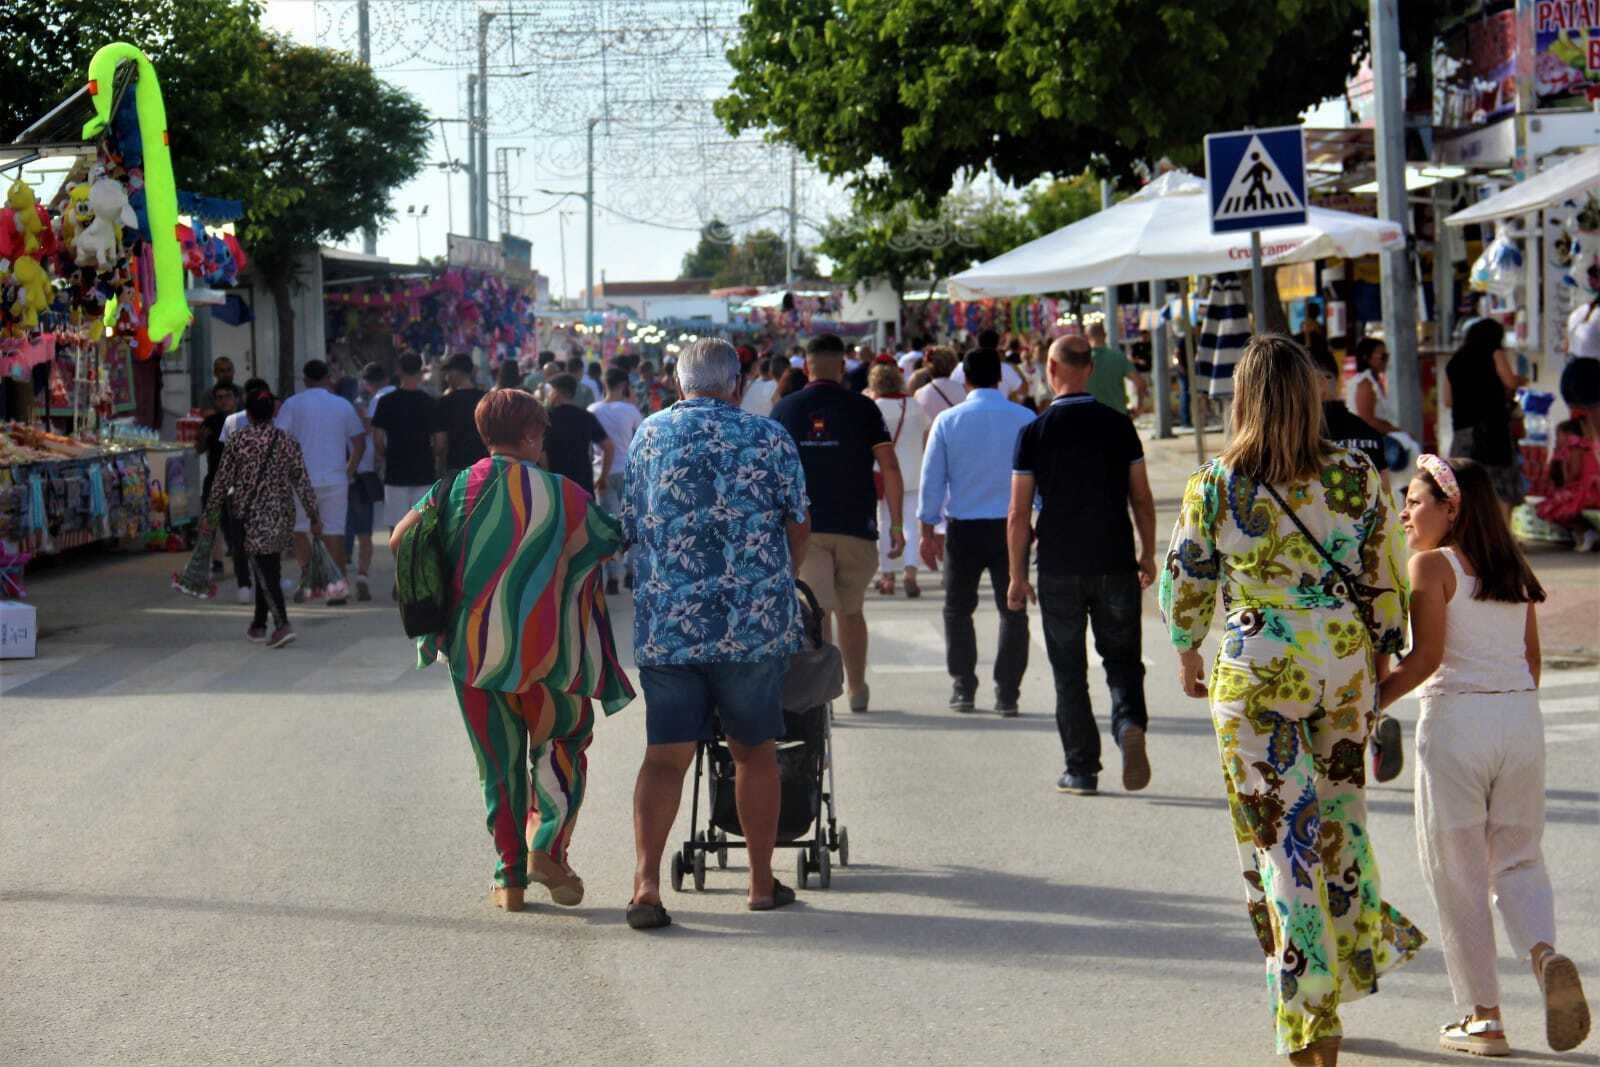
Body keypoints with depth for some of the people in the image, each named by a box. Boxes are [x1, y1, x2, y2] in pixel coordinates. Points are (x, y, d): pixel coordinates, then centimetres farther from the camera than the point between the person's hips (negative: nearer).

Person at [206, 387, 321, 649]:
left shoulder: (237, 441, -6)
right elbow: (302, 482, 0)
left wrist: (212, 514, 6)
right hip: (281, 515, 3)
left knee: (263, 570, -4)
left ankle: (282, 624, -18)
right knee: (268, 569, 16)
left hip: (250, 515, -3)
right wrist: (314, 517, 6)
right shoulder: (287, 441, 0)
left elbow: (222, 480, -3)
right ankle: (258, 625, 25)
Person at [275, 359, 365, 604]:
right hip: (335, 479, 1)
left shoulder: (292, 404, 0)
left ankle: (306, 571, -6)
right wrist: (349, 472, 16)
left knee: (300, 529, 15)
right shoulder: (343, 405, 6)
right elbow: (360, 443, 8)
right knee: (334, 532, 4)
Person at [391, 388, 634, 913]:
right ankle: (548, 846, -1)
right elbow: (618, 539, 6)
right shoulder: (560, 495, -4)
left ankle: (510, 878, 11)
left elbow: (398, 540, 5)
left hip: (473, 648, 2)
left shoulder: (457, 489, 0)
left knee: (499, 761, 12)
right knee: (562, 742, 18)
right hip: (543, 650, -2)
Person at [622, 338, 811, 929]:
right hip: (752, 622, -1)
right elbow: (798, 528, 7)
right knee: (754, 750, 11)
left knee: (665, 754, 1)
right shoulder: (768, 437, 0)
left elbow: (631, 527, 13)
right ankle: (762, 883, 20)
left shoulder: (647, 436, 6)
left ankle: (646, 881, -13)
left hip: (664, 622, 1)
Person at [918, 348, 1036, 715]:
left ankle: (962, 688, 11)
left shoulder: (947, 421, -2)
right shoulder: (1026, 420, -2)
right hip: (1011, 526, 0)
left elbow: (932, 479, 1)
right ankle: (1007, 694, 3)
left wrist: (928, 530, 7)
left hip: (963, 529, 0)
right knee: (1012, 611, 7)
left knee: (958, 609, 14)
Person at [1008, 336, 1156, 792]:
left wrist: (1018, 576, 3)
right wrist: (1148, 556, 16)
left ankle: (1082, 768, 9)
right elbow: (1142, 500, 3)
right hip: (1115, 566, 1)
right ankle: (1130, 722, -17)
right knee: (1123, 659, 11)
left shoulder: (1034, 433, -5)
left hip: (1059, 570, -1)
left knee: (1069, 671, 9)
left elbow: (1019, 513, -5)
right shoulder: (1118, 426, -1)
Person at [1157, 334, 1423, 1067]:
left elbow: (1182, 584, 2)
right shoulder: (1357, 479, -3)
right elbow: (1386, 587, 2)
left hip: (1255, 682, -2)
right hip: (1346, 676, 2)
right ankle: (1359, 949, 31)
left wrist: (1188, 654, 20)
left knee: (1281, 840, 4)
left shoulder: (1214, 487, -8)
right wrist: (1380, 667, 15)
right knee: (1338, 817, 22)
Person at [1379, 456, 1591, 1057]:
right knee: (1517, 858, 15)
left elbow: (1426, 657, -15)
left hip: (1455, 720, -6)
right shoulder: (1513, 569, 12)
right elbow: (1531, 658, 15)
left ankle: (1483, 1019, 8)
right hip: (1521, 716, 6)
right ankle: (1545, 953, -15)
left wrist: (1371, 705, -7)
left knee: (1457, 874, 5)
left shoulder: (1432, 565, -7)